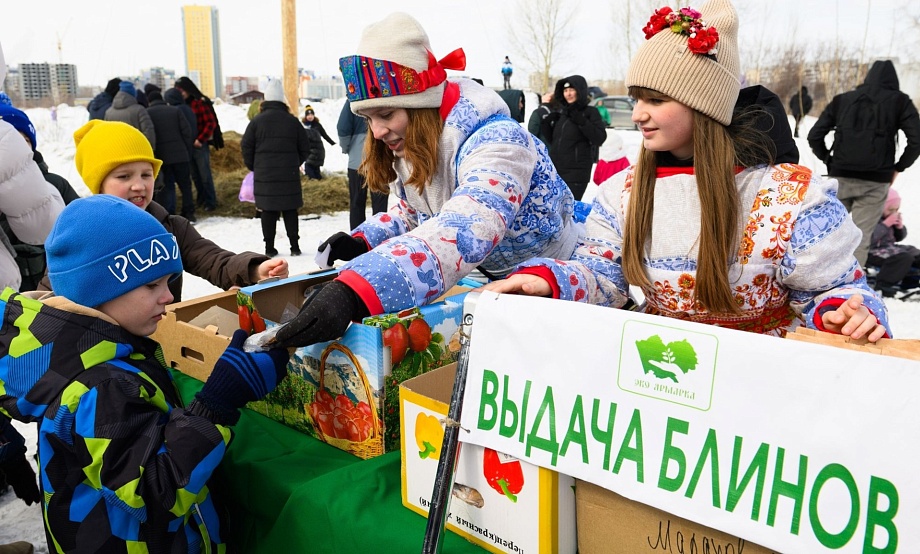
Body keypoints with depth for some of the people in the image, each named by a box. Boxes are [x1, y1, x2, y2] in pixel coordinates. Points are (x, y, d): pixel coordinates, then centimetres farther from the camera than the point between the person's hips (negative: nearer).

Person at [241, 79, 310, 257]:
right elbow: (303, 148, 7)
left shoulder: (257, 121, -2)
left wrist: (254, 167, 13)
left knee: (268, 211, 4)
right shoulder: (293, 121, 2)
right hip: (289, 175, 1)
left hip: (264, 175, -1)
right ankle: (295, 246, 8)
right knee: (290, 210, 7)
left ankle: (269, 247, 7)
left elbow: (246, 147, 0)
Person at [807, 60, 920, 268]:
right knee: (859, 238, 1)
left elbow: (814, 136, 8)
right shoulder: (900, 101, 2)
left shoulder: (842, 100, 9)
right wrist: (897, 168, 6)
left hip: (840, 178, 2)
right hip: (875, 181, -2)